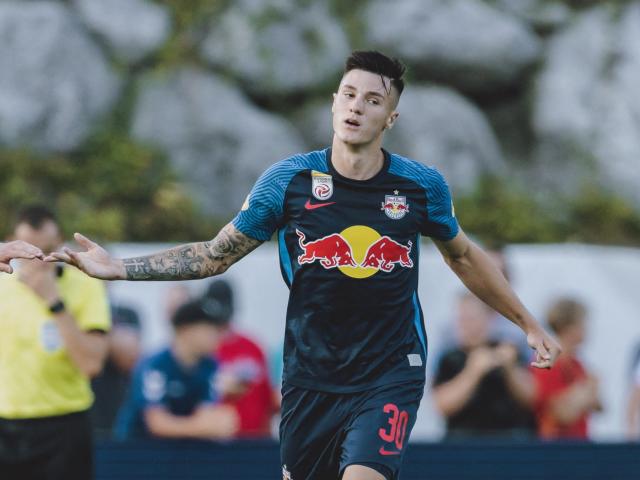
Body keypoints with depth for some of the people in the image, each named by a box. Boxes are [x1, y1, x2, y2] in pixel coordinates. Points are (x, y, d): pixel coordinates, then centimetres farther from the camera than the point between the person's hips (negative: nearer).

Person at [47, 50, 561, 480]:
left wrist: (528, 323, 22)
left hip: (390, 377, -2)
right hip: (311, 377, 2)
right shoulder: (288, 180, -4)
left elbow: (463, 256, 17)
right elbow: (214, 256, 4)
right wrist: (118, 267, -5)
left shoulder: (422, 186, -3)